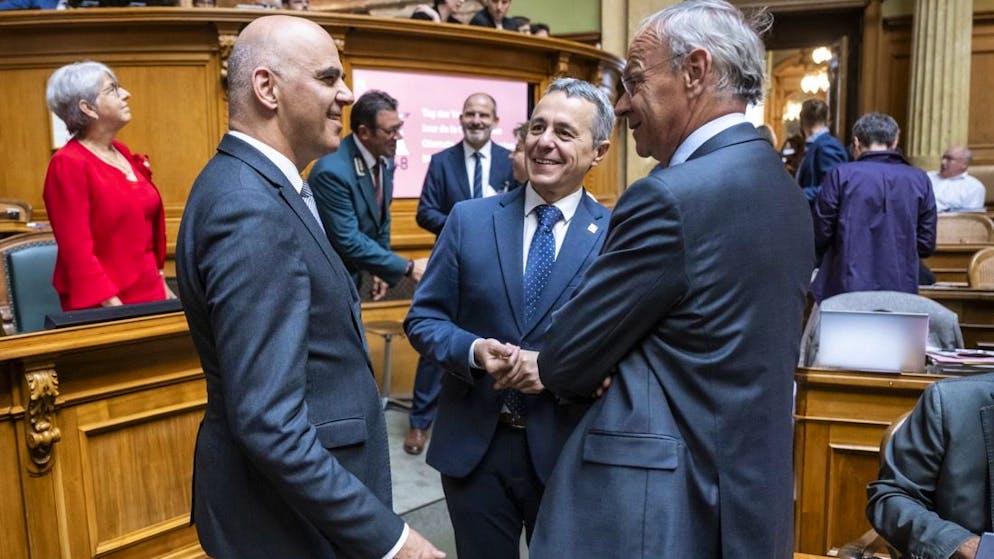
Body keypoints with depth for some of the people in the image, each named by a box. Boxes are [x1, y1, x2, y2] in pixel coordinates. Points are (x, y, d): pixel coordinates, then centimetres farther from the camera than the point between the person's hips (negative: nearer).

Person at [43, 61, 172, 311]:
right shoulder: (69, 164, -13)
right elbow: (78, 252, -17)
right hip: (103, 307, -7)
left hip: (148, 293, 7)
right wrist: (117, 311, -21)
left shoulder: (123, 153, 9)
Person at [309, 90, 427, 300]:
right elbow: (348, 241, -28)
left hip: (350, 273, 7)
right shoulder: (332, 171, -28)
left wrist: (382, 269, 7)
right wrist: (407, 267, -25)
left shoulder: (384, 160, -3)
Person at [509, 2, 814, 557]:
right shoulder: (782, 188, 6)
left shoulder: (673, 196, -23)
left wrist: (550, 366, 8)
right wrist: (557, 366, 3)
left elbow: (568, 359, -15)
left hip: (663, 511, -8)